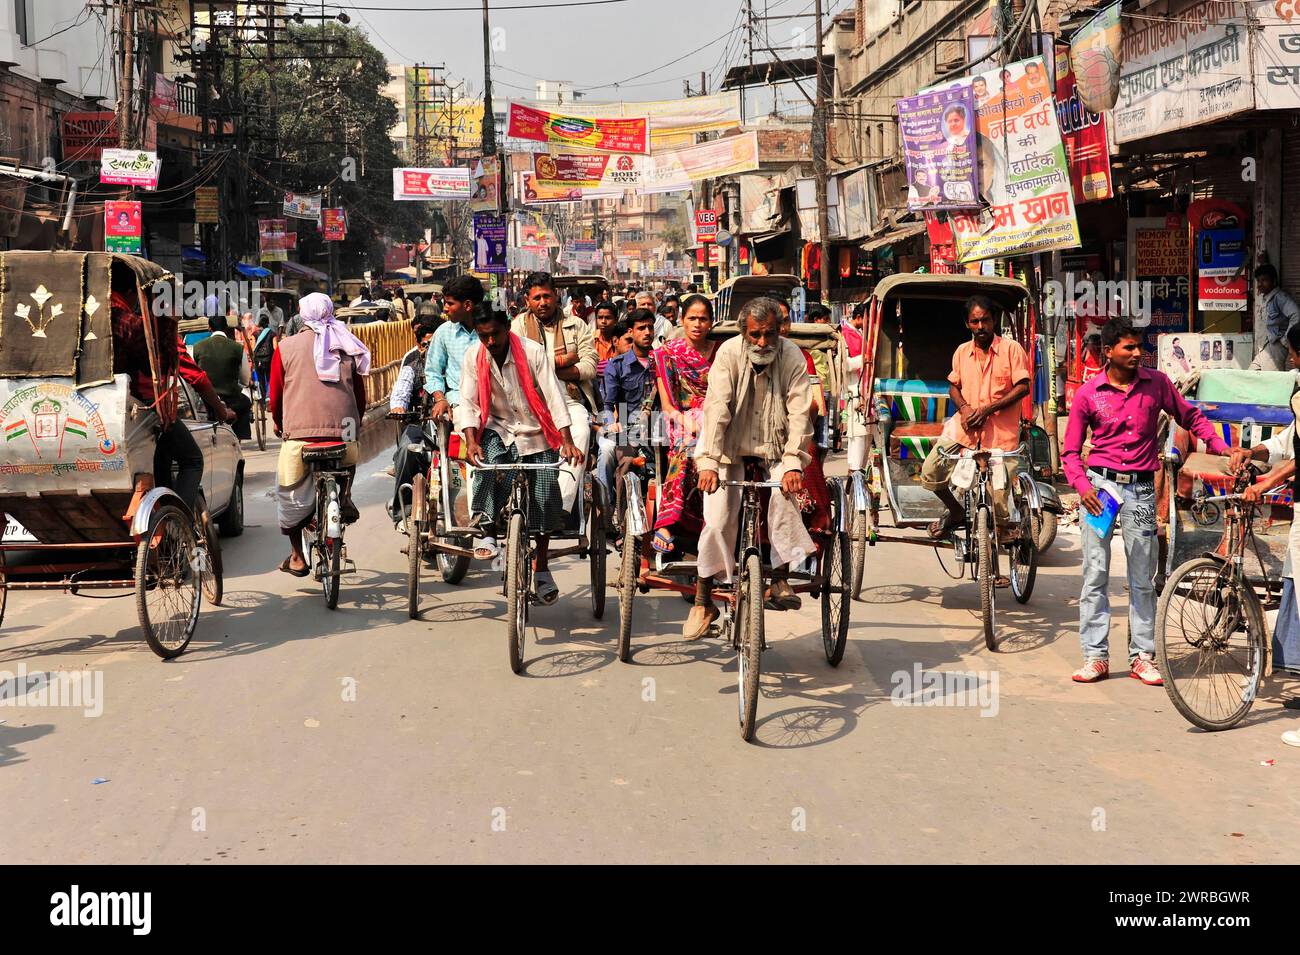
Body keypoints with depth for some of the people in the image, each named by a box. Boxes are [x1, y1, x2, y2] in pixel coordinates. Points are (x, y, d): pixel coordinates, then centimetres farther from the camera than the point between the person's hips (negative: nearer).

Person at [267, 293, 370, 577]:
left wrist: (279, 423, 29)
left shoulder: (286, 347, 5)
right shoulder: (347, 347, 11)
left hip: (300, 432, -2)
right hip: (343, 430, 2)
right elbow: (360, 394, 16)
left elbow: (275, 395, 10)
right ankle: (344, 499, 16)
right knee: (348, 459, 37)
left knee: (290, 491, 14)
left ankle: (297, 557, 15)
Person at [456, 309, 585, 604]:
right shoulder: (473, 356, -7)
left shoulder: (533, 352, -16)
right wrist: (471, 441, -25)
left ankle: (541, 567, 9)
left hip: (535, 433, -1)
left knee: (545, 497, -8)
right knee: (488, 461, -33)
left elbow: (555, 397, -18)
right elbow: (468, 402, -9)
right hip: (498, 428, 1)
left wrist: (567, 441, -27)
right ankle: (485, 530, -21)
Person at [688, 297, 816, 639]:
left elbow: (799, 413, -18)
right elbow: (717, 408, -23)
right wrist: (709, 462, -32)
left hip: (773, 448, 1)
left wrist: (793, 463, -30)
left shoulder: (792, 357, -13)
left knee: (784, 492, -28)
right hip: (731, 447, -1)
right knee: (717, 521, -13)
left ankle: (779, 581, -15)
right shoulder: (729, 353, -16)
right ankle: (703, 601, 4)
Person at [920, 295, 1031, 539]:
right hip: (964, 425, 4)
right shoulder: (962, 351, 11)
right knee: (930, 473, -7)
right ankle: (956, 511, 20)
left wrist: (986, 410, -15)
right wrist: (963, 407, -3)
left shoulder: (1011, 348, -3)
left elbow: (1022, 388, -8)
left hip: (1000, 430, -4)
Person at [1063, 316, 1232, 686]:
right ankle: (1095, 656, 7)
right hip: (1100, 485, -1)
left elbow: (1191, 417, 13)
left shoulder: (1157, 383, 2)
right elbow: (1070, 451, 3)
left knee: (1143, 579, 5)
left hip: (1140, 490, 1)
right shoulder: (1087, 394, -1)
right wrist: (1082, 485, -13)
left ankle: (1142, 656, 14)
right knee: (1095, 574, 0)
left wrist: (1222, 447, -1)